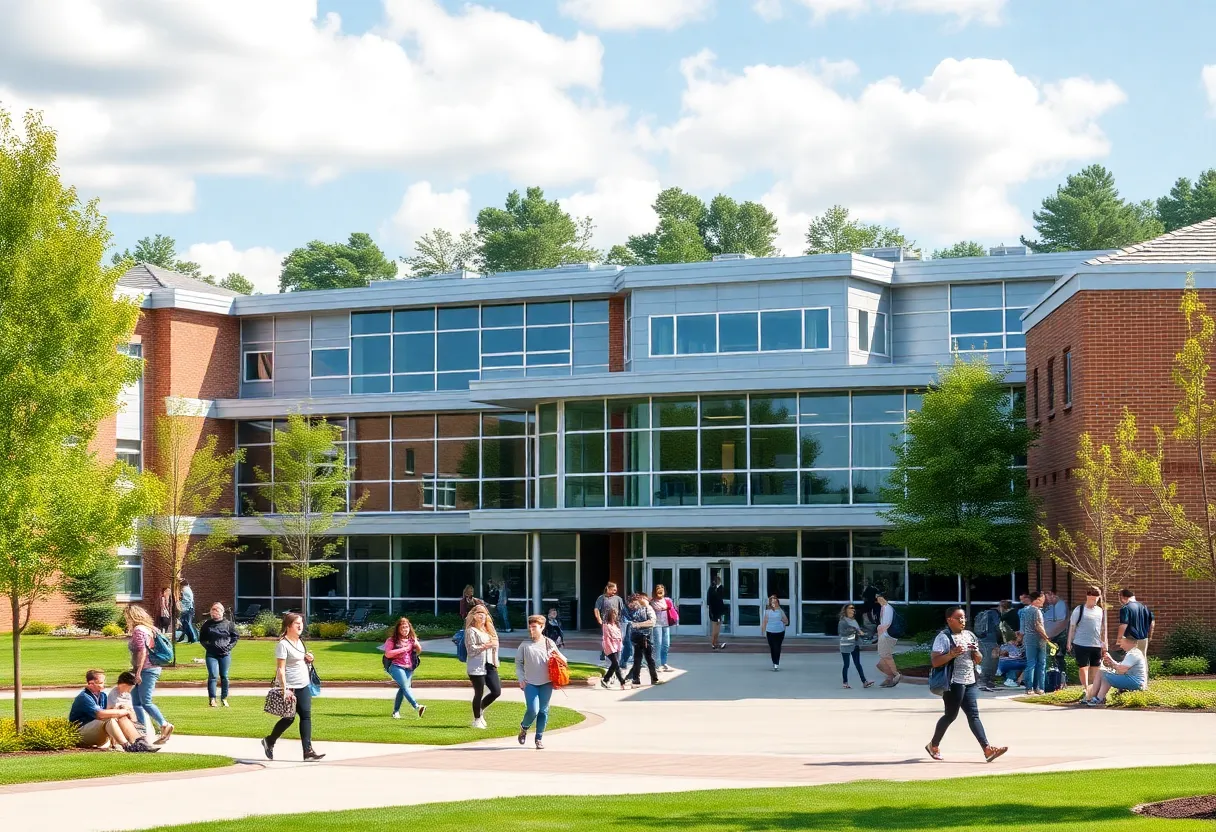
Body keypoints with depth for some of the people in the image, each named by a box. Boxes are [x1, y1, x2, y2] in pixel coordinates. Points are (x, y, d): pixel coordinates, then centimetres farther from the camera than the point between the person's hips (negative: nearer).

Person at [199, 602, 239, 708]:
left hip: (225, 654, 0)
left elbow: (236, 636, 9)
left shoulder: (228, 624, 3)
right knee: (213, 676, -9)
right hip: (211, 654, 0)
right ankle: (212, 699, -8)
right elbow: (202, 639, 12)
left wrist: (229, 647, -3)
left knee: (224, 677, 4)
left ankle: (224, 698, 14)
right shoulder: (207, 624, 5)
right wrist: (207, 646, -3)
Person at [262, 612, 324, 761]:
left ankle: (308, 751, -6)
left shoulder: (299, 642, 12)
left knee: (306, 715, -2)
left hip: (303, 686, 7)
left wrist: (308, 659, 6)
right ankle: (269, 741, 24)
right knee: (289, 718, 1)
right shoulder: (283, 644, -13)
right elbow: (280, 668, -18)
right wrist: (285, 689, -24)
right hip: (290, 687, -7)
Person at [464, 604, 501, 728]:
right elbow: (471, 649, -14)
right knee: (479, 693, -1)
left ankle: (480, 710, 24)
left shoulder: (488, 629, 16)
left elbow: (494, 645, 18)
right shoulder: (471, 631, -6)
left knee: (497, 691, 2)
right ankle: (477, 720, 14)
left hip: (489, 665, 7)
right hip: (476, 667, -7)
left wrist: (495, 662, 9)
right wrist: (486, 646, -20)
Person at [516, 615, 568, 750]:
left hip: (546, 683, 2)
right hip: (530, 683, -2)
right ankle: (524, 728, 18)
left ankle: (539, 738, 17)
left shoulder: (549, 643, 5)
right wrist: (521, 678, -1)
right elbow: (518, 663, 9)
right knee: (533, 710, -12)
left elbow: (562, 660, 12)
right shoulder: (524, 645, 2)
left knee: (543, 711, 4)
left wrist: (558, 656, -12)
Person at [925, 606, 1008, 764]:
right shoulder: (943, 637, -8)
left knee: (973, 715, 0)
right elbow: (935, 662, -14)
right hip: (953, 682, -7)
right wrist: (952, 654, -26)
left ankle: (987, 749, -9)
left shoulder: (970, 636, 15)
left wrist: (976, 652, -3)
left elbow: (979, 660, 20)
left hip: (969, 681, 7)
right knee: (951, 715, 0)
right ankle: (934, 745, 19)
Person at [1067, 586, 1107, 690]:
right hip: (1081, 644, -4)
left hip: (1096, 645, 4)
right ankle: (1085, 688, 3)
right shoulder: (1079, 610, -4)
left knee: (1096, 668, 9)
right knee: (1083, 667, -1)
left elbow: (1103, 629, 17)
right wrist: (1069, 643, -4)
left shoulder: (1101, 611, 10)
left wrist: (1104, 644, 14)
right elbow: (1072, 627, -1)